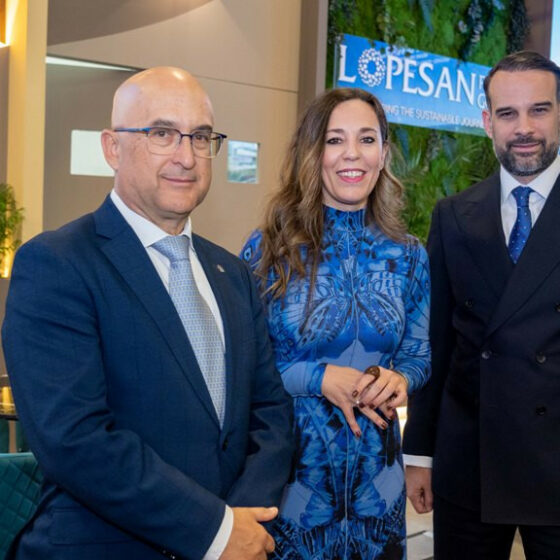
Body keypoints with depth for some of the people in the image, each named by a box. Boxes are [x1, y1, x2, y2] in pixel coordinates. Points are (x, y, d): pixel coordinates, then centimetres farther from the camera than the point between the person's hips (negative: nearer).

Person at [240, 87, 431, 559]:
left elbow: (420, 358, 8)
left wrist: (398, 379, -14)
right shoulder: (269, 250, -9)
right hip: (289, 468, -3)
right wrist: (319, 378, -20)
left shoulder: (408, 256, 0)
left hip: (375, 476, 3)